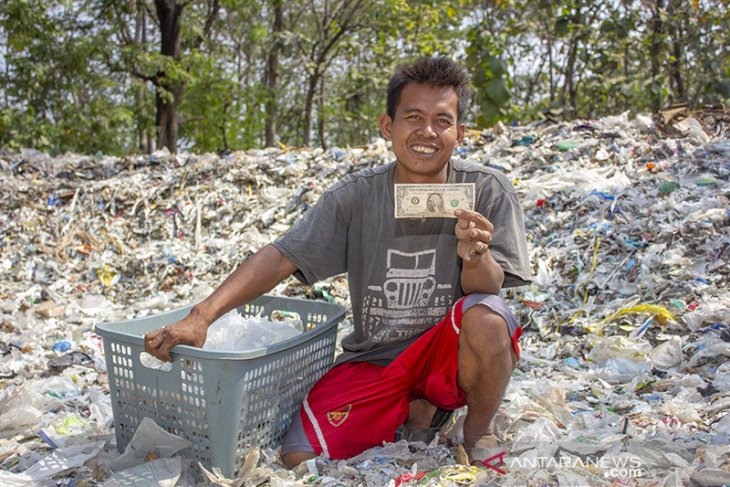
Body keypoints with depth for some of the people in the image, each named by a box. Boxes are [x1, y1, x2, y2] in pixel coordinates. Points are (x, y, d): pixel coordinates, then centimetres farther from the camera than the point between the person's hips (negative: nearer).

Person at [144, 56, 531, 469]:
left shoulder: (487, 191, -10)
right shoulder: (356, 197, -7)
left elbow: (488, 289, -13)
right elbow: (280, 258, -10)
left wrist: (475, 257, -37)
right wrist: (201, 316, -22)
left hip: (447, 354, -1)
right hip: (374, 362, 2)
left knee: (487, 315, -34)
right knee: (300, 456, -15)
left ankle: (479, 428, -1)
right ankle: (416, 412, 11)